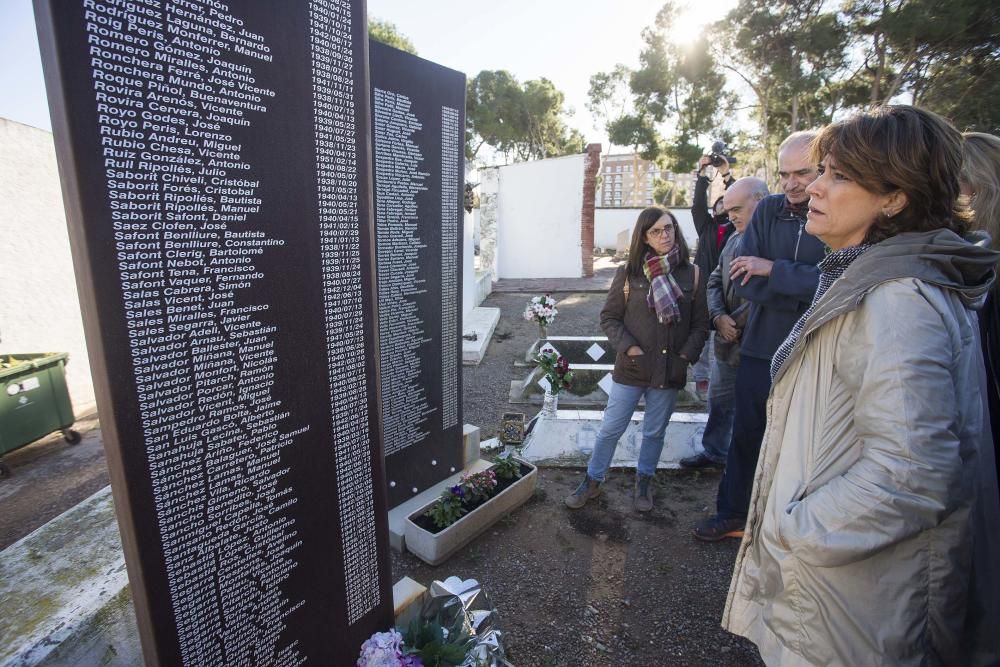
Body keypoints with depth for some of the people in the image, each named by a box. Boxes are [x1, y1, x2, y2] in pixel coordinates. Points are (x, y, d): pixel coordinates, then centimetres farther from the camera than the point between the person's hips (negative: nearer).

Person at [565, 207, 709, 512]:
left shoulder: (692, 274, -1)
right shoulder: (629, 273, -5)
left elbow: (700, 324, 5)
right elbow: (609, 318, -1)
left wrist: (686, 355, -7)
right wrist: (630, 348, -12)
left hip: (670, 370, 2)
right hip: (632, 368, -1)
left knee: (655, 432, 17)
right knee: (611, 428, 8)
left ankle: (644, 481, 38)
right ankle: (592, 481, 27)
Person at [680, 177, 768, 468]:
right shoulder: (734, 239, 8)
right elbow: (714, 282, 11)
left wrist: (737, 323, -15)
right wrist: (718, 317, -6)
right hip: (727, 344, 8)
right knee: (718, 401, 21)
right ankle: (714, 451, 40)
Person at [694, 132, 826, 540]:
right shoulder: (769, 209, 1)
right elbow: (744, 281, -7)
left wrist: (774, 270, -19)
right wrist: (807, 297, -15)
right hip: (761, 348, 3)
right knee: (746, 434, 15)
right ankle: (733, 514, 34)